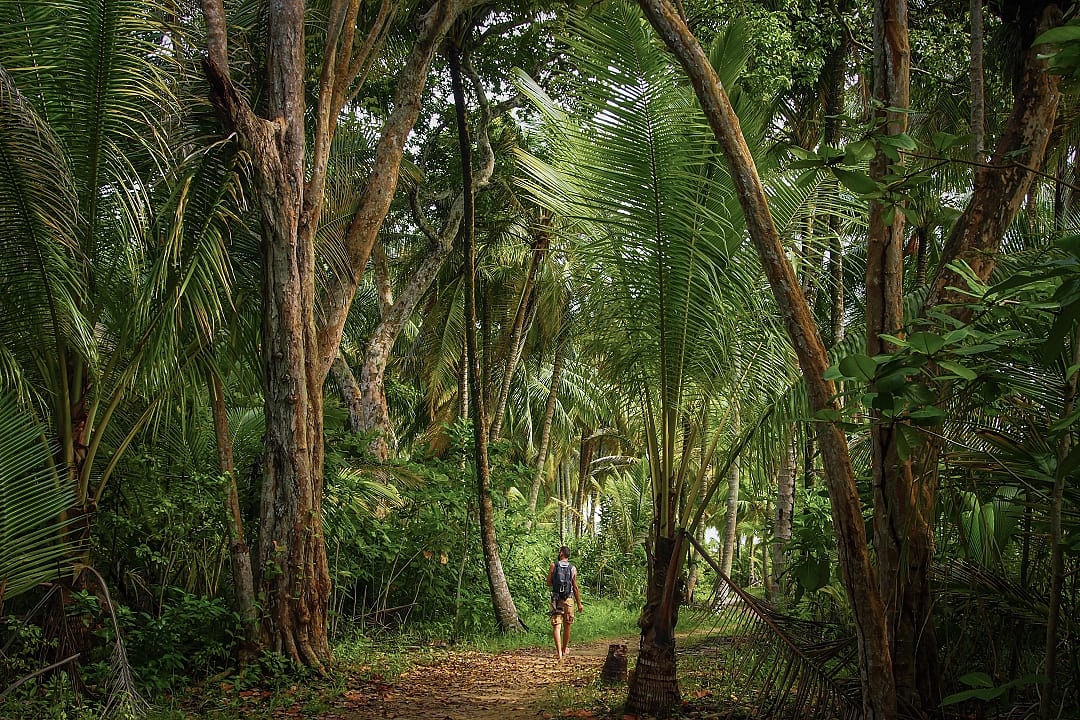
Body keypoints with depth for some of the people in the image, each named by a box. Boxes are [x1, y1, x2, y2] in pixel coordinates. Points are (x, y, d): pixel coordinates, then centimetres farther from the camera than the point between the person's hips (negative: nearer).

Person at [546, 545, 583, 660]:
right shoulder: (573, 568, 0)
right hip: (569, 599, 1)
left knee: (556, 626, -3)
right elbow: (575, 587, 1)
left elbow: (548, 583, 1)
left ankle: (559, 652, -13)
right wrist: (579, 603, 8)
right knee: (567, 626, 15)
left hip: (556, 599, -1)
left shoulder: (553, 565, -3)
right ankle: (565, 649, 29)